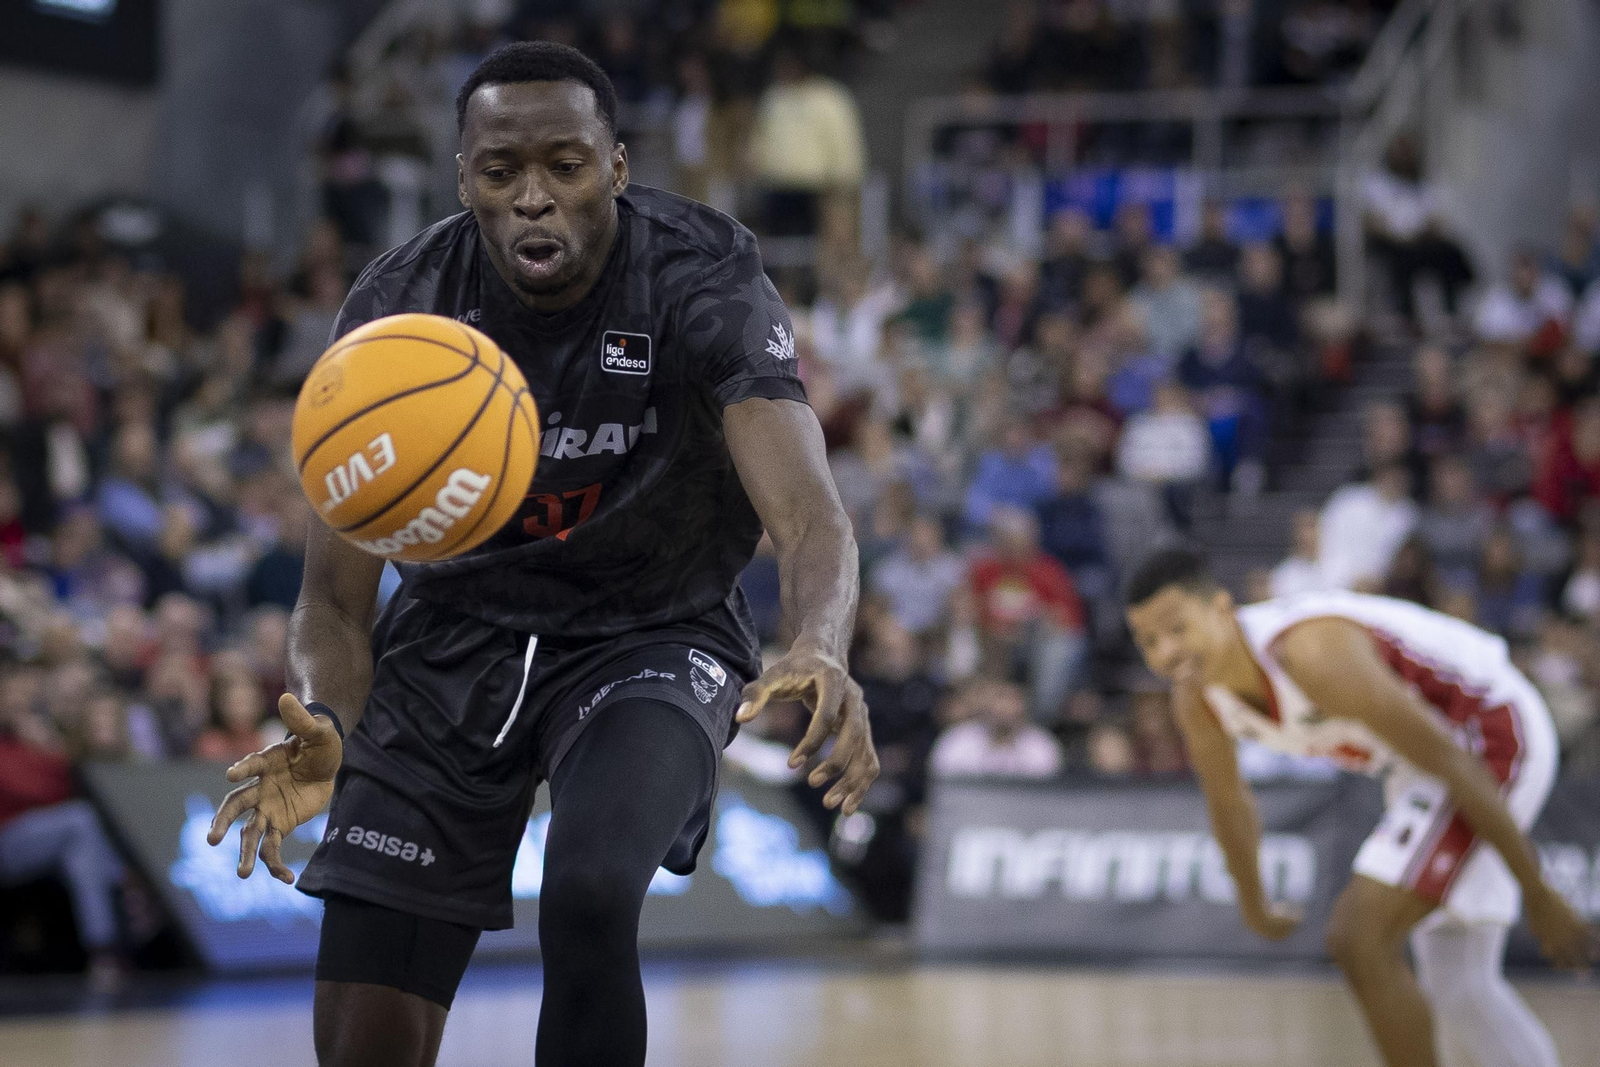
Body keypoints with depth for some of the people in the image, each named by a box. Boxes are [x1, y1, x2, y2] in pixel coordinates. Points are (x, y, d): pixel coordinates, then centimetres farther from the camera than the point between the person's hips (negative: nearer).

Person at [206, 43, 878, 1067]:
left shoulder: (703, 281, -22)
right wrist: (323, 730, -34)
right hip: (455, 631, 2)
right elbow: (336, 601, -10)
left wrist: (822, 649, -60)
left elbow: (808, 512, -36)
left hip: (652, 633, -2)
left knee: (591, 896, -33)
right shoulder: (395, 311, -15)